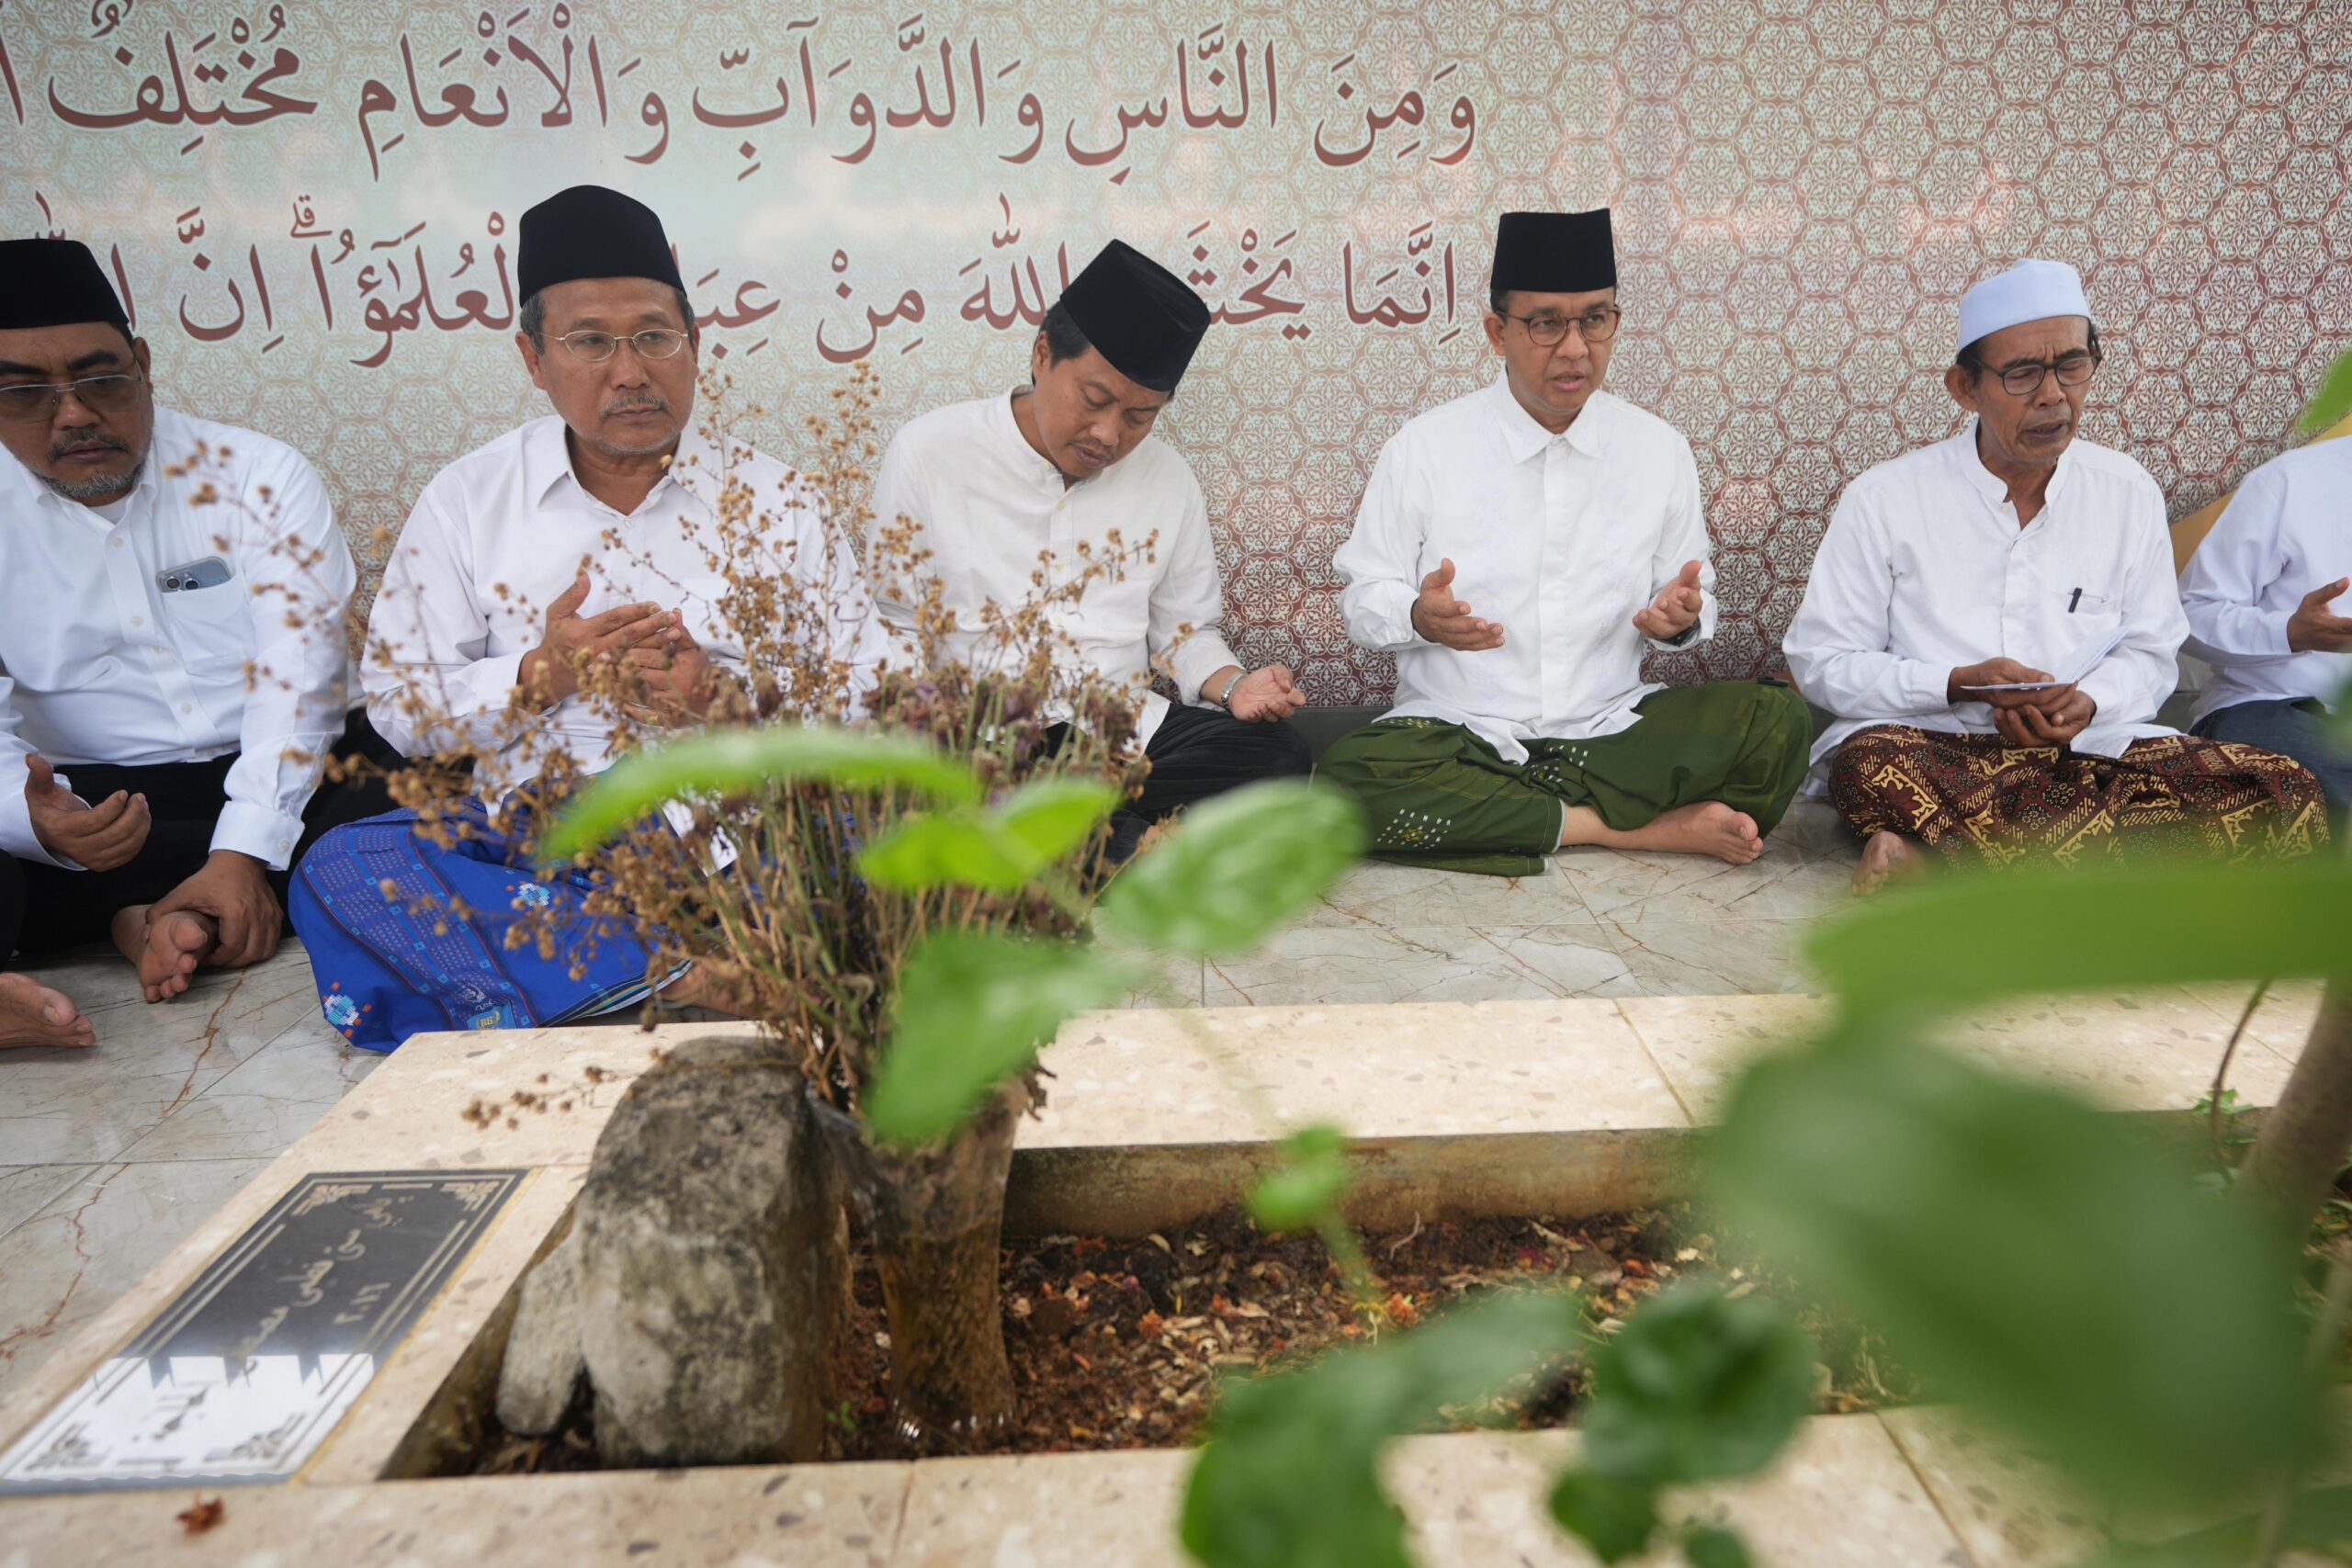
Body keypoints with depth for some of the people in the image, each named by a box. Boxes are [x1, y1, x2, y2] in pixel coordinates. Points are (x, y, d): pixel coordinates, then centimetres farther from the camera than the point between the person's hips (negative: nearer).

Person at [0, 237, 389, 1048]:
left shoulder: (260, 477, -2)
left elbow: (297, 670, -12)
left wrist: (245, 853, -24)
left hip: (274, 780, 1)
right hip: (93, 805, 0)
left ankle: (150, 916, -25)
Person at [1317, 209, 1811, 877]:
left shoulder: (1660, 450, 5)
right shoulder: (1422, 448, -1)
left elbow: (1691, 604, 12)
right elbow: (1365, 598, 2)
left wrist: (1679, 617, -13)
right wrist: (1420, 618, -21)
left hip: (1611, 729, 1)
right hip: (1459, 732, -1)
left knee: (1775, 720, -22)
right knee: (1352, 776, -34)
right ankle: (1642, 828, -21)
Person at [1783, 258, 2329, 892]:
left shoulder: (2129, 494, 10)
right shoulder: (1884, 499, -1)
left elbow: (2149, 653, 16)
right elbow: (1821, 660, -1)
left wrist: (2089, 703, -8)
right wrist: (1957, 684, -15)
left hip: (2085, 749, 5)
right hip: (1932, 747, -4)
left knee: (2286, 794, -23)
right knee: (1870, 766, -40)